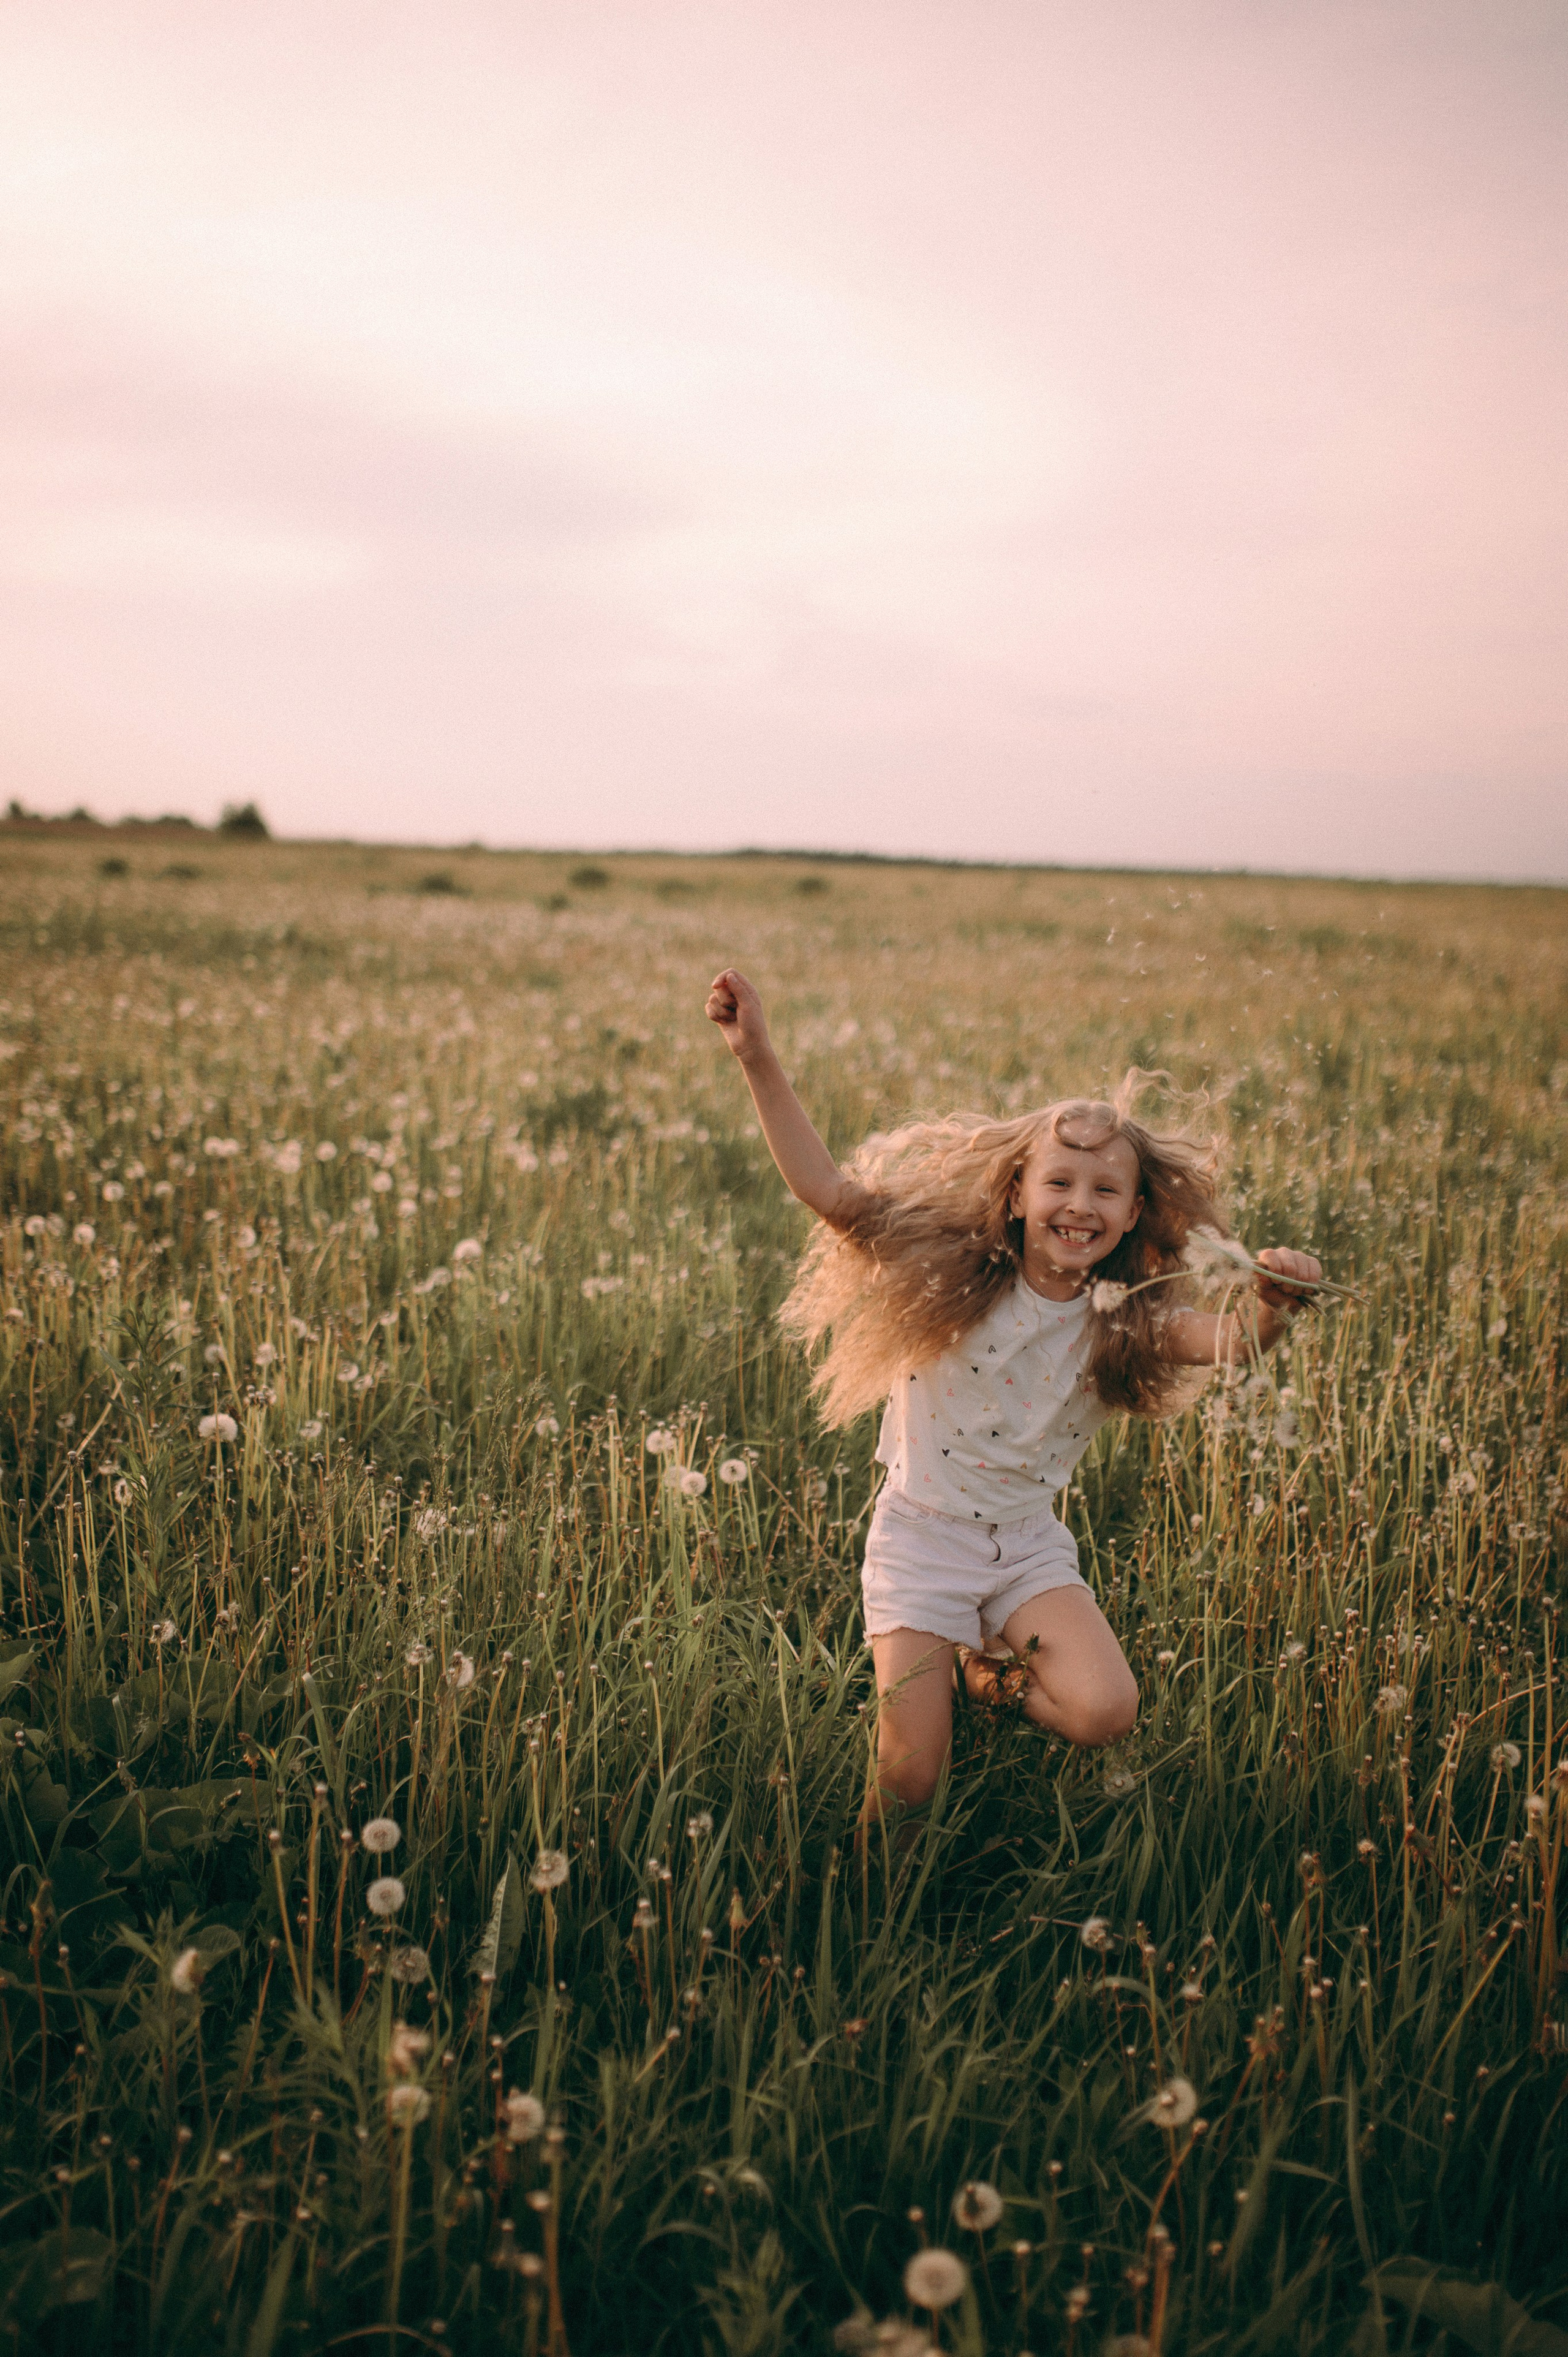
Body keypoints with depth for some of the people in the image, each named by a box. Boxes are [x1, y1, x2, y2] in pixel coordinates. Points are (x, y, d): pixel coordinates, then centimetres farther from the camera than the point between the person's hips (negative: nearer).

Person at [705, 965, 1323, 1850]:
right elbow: (830, 1192, -23)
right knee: (911, 1774, -5)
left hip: (1030, 1544, 3)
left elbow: (1232, 1338, -24)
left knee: (1104, 1711, -19)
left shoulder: (1122, 1323, -6)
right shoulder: (951, 1277, -14)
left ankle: (990, 1668, 14)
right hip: (923, 1537, -2)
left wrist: (1273, 1300, -48)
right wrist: (760, 1059, -32)